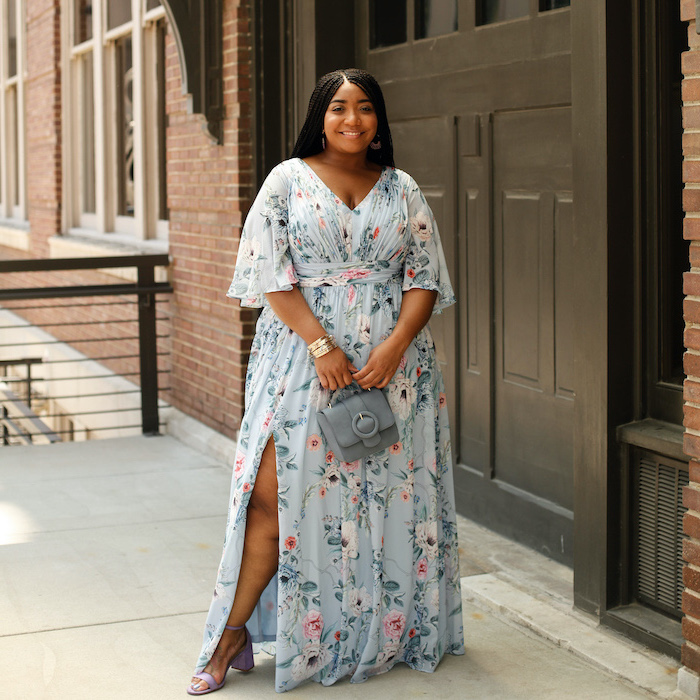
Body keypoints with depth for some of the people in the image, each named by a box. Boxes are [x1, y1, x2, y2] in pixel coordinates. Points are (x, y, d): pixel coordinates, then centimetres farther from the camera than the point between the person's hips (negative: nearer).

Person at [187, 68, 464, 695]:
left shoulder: (402, 190, 11)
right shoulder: (288, 180, 5)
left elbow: (425, 278, 5)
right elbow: (271, 271, -4)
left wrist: (394, 346, -11)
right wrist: (320, 343, -15)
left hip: (392, 359, 3)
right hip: (303, 353, -2)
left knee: (391, 491, 4)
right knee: (277, 488, -8)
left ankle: (393, 632, 18)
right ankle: (234, 633, 2)